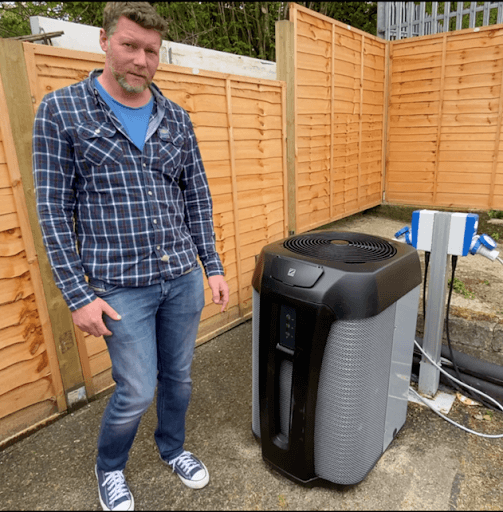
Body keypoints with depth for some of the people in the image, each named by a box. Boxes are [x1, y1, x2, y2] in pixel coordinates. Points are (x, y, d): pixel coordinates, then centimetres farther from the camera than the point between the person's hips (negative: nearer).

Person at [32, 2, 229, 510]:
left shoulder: (175, 117, 7)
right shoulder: (61, 111, -4)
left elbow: (197, 196, 9)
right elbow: (55, 210, -6)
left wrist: (212, 267, 6)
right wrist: (78, 296, -9)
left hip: (183, 277, 4)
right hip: (121, 286, -4)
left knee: (178, 376, 18)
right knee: (137, 392, 6)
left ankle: (172, 448, 47)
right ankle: (108, 467, 40)